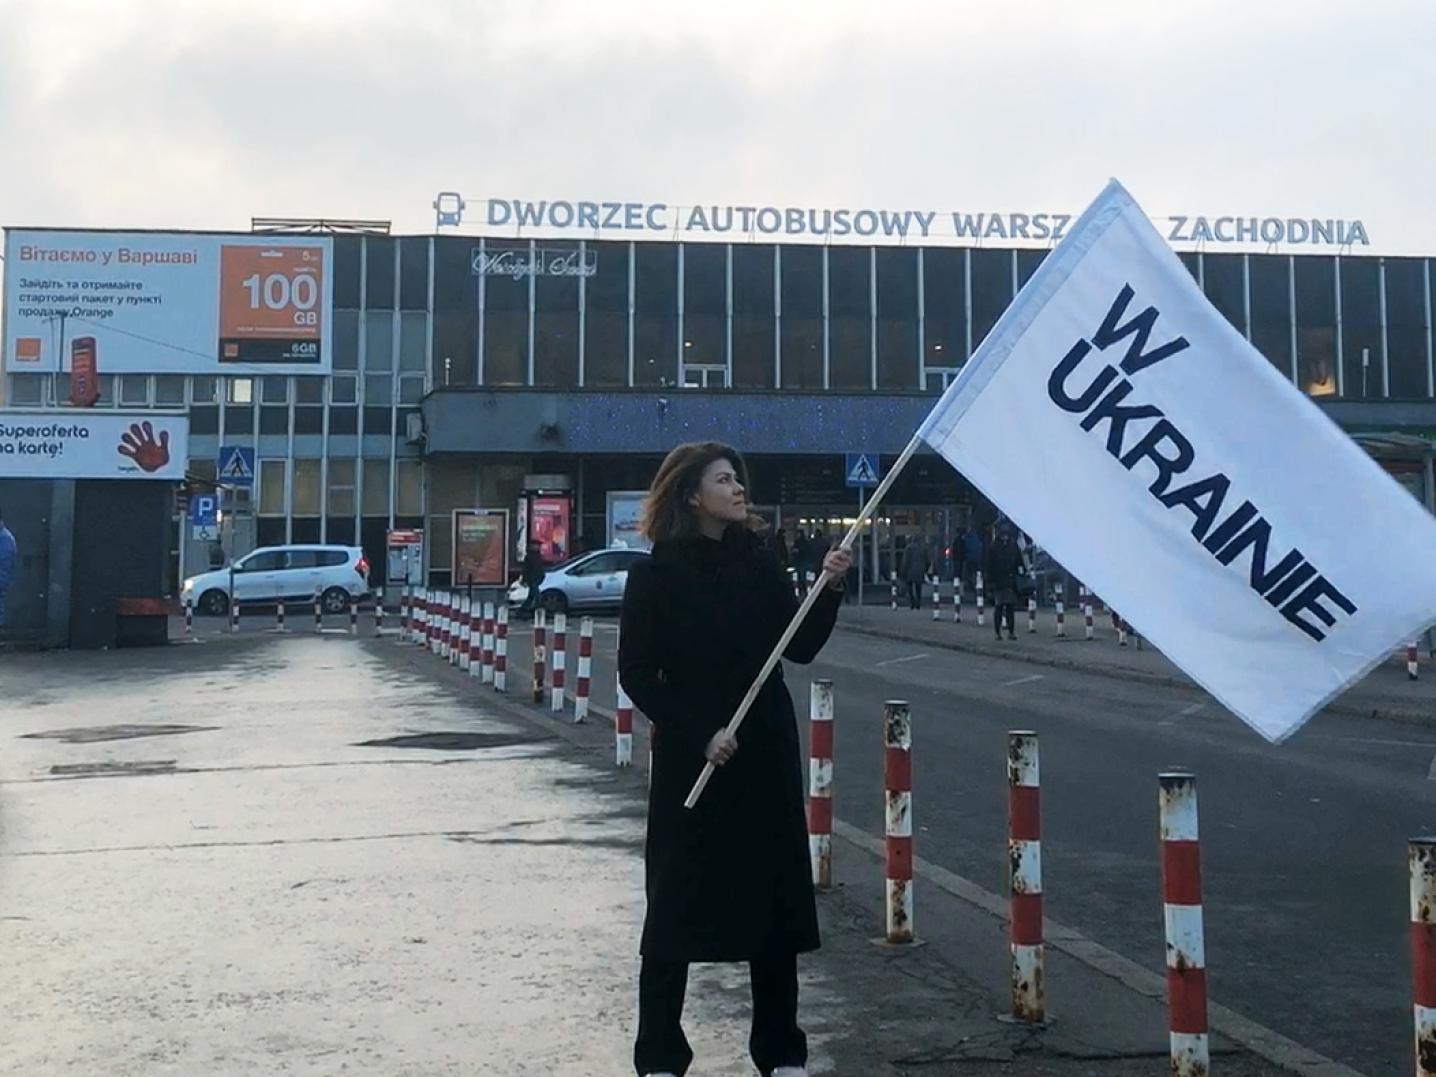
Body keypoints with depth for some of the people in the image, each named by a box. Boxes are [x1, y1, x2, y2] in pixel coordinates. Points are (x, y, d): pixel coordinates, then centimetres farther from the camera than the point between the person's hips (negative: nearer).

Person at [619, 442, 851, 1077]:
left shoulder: (758, 560, 5)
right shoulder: (657, 574, -8)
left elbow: (800, 648, 4)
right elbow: (636, 675, -7)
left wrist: (830, 588, -10)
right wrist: (699, 734, -14)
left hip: (766, 754, 4)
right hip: (691, 760, -4)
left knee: (775, 903, 9)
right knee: (677, 906, 4)